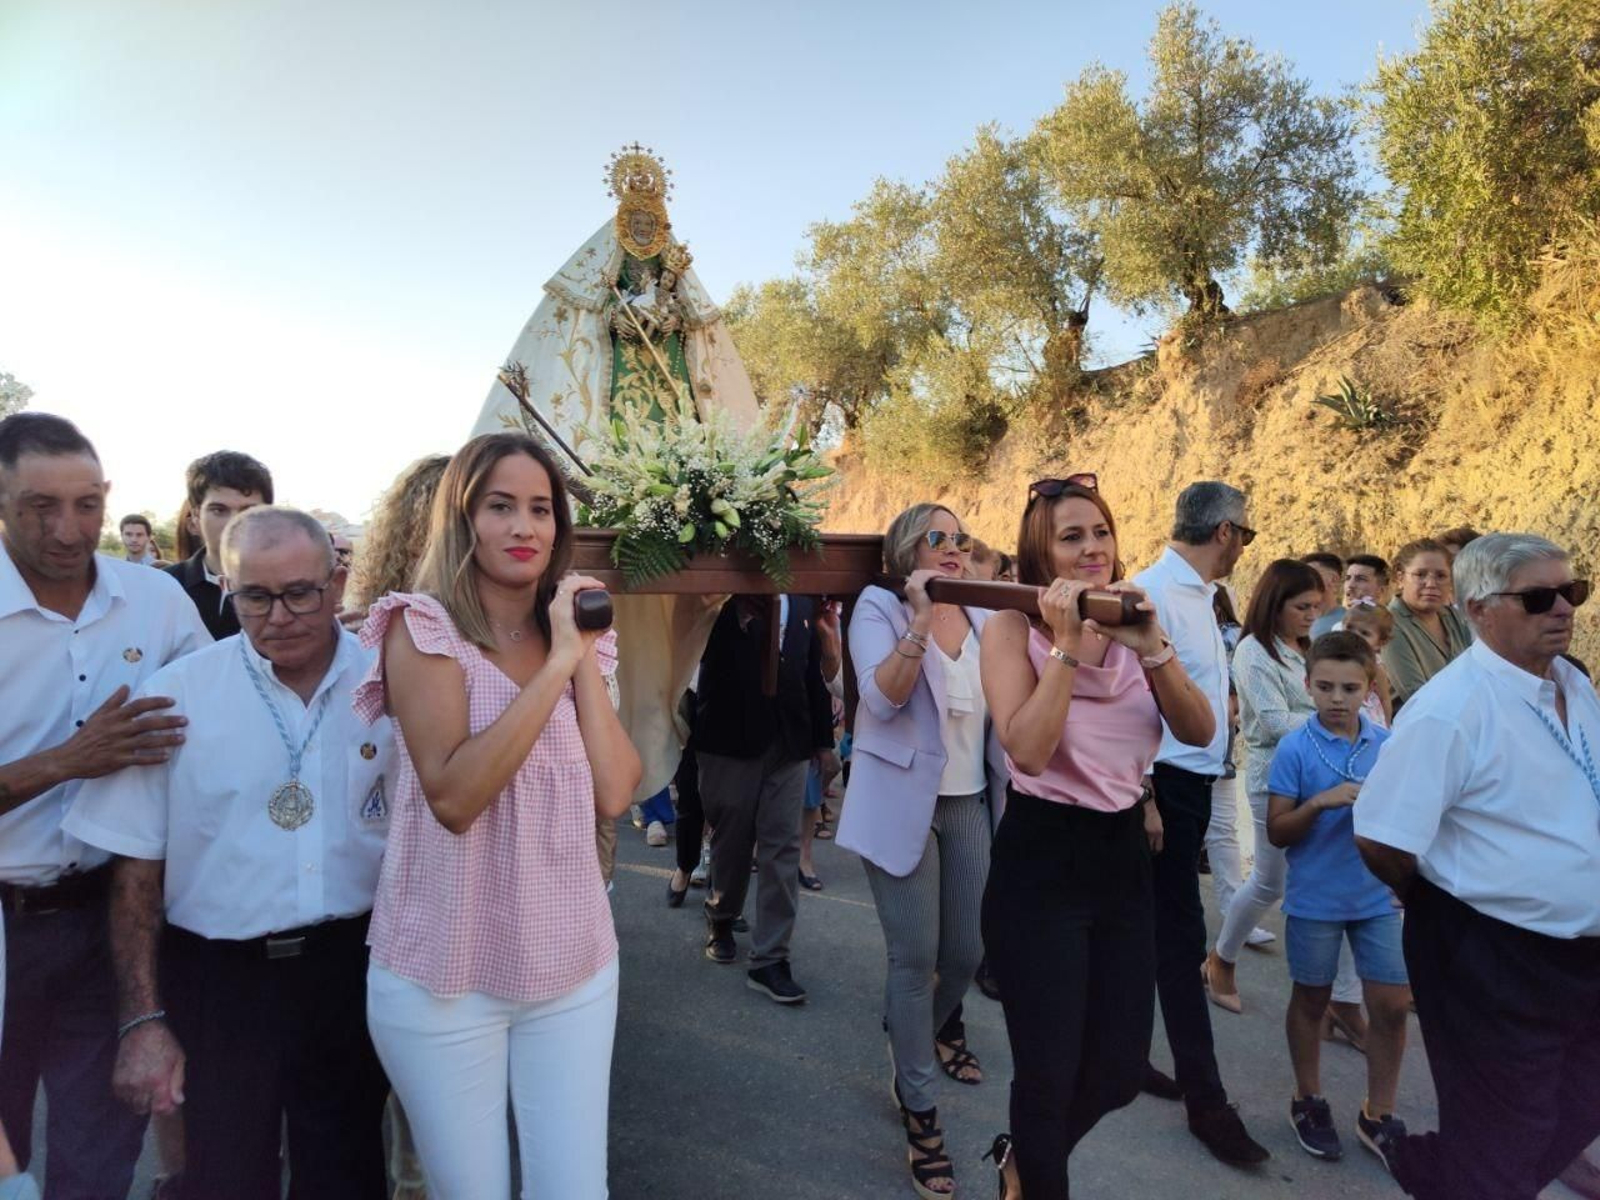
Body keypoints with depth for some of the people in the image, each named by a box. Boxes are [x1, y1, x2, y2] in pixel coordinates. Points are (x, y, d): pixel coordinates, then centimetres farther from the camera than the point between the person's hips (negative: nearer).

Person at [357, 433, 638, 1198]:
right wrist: (556, 664, -22)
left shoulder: (575, 637, 6)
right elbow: (454, 796, -23)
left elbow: (614, 794, -5)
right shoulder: (424, 627, -10)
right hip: (446, 973, -4)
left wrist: (582, 658, -8)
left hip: (573, 964, 4)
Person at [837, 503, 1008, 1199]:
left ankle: (920, 1036, 45)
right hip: (902, 804, -5)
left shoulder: (984, 617, 6)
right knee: (914, 957, -1)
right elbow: (882, 699, -22)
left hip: (969, 802, 5)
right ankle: (919, 1109, 16)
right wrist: (921, 619, -30)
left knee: (968, 951, 14)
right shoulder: (880, 607, -8)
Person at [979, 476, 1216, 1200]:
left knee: (1120, 1071, 15)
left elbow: (1200, 732, -5)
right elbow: (1027, 750, -23)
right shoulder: (1014, 627, -9)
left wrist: (1152, 648, -19)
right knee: (1050, 1069, 5)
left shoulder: (1130, 622, 5)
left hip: (1123, 855, 6)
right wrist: (1066, 644, -23)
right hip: (1040, 861, -5)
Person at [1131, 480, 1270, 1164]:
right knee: (1180, 936, -2)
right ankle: (1205, 1100, 9)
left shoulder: (1197, 596, 13)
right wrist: (1143, 797, -22)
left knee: (1156, 926, 17)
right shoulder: (1153, 592, -17)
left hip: (1195, 781, 10)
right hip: (1163, 782, -10)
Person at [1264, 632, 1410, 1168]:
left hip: (1378, 896, 3)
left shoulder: (1388, 744, -2)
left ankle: (1378, 1116, 26)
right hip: (1315, 899, -3)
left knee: (1392, 1005, 6)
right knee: (1312, 1000, 13)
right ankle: (1308, 1101, 33)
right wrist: (1319, 803, -25)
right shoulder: (1294, 748, -12)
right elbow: (1277, 832, -11)